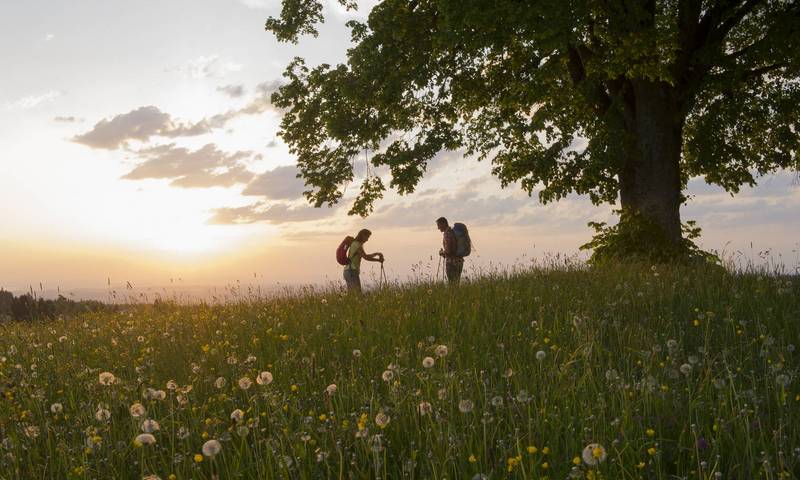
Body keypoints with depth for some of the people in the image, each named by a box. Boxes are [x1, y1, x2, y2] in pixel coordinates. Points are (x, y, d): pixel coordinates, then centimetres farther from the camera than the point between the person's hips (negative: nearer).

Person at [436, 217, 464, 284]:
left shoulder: (446, 234, -14)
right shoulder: (454, 232, 14)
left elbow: (447, 251, -21)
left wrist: (441, 252, -1)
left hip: (451, 262, -9)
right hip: (459, 261, 9)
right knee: (456, 284, 14)